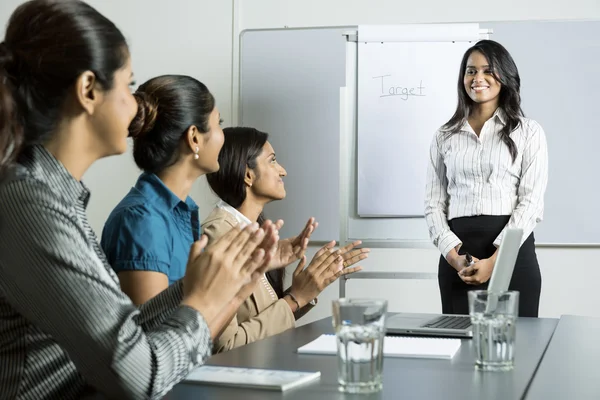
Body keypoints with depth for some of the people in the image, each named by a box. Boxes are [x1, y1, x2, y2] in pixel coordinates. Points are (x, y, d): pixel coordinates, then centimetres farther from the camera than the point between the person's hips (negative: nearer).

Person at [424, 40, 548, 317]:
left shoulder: (528, 132, 5)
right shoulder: (445, 136, 13)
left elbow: (531, 203, -3)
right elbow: (433, 203, 8)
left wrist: (494, 260, -15)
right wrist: (453, 255, -10)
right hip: (459, 257, 2)